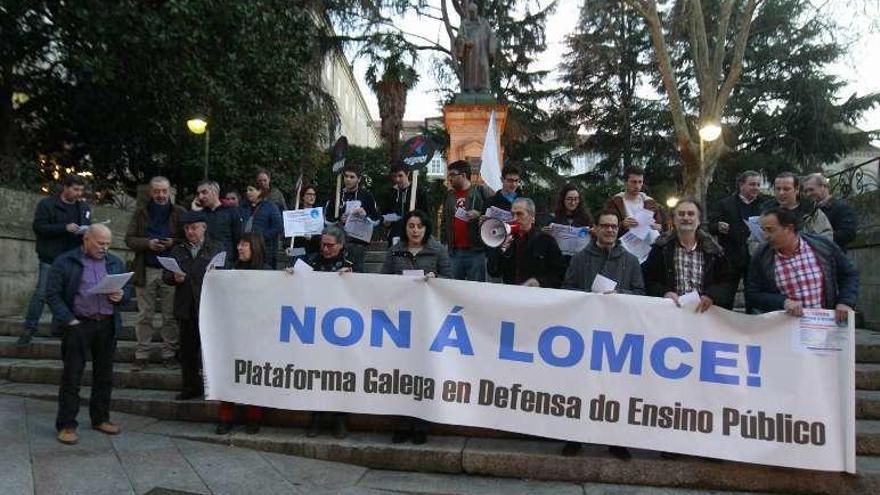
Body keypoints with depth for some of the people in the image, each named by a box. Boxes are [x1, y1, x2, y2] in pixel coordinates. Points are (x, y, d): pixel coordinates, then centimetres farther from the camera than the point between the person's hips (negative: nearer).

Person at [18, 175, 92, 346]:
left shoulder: (84, 207, 13)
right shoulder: (47, 204, -1)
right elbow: (38, 227, -10)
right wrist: (65, 228, -21)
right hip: (51, 258, -4)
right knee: (41, 293, -5)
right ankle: (29, 329, 4)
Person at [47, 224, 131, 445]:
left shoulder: (115, 263, 14)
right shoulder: (64, 262, 0)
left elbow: (128, 289, 18)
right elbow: (52, 294, -4)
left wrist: (121, 296, -5)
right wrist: (69, 320, -12)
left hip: (107, 325, 4)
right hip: (78, 325, -4)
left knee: (104, 375, 11)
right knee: (72, 376, -1)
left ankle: (100, 419, 24)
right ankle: (66, 425, 8)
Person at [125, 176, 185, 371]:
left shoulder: (180, 213, 4)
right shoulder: (141, 213, 8)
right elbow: (129, 239, 5)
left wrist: (173, 243, -15)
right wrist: (148, 243, -13)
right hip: (146, 271, 1)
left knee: (171, 316, 4)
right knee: (145, 316, 7)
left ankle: (169, 353, 13)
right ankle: (141, 355, 14)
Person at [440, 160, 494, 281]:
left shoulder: (482, 191, 1)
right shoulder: (449, 196, 18)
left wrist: (480, 215, -16)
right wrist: (443, 243, 15)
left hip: (477, 251, -5)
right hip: (454, 252, 5)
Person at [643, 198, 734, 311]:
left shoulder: (713, 249, 12)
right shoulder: (661, 247, 9)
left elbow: (725, 282, 13)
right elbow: (649, 280, 7)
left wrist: (711, 296, -8)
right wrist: (664, 293, -13)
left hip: (703, 310, 1)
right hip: (670, 309, -1)